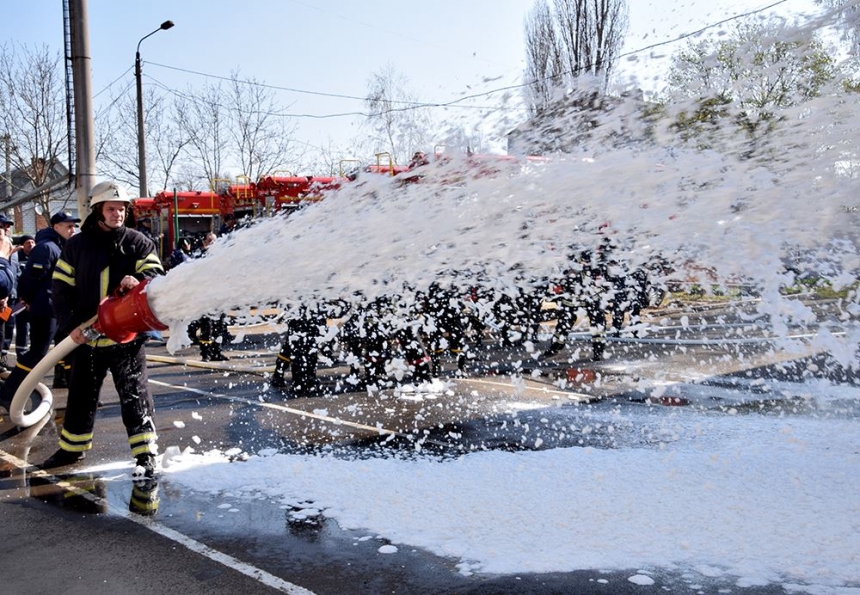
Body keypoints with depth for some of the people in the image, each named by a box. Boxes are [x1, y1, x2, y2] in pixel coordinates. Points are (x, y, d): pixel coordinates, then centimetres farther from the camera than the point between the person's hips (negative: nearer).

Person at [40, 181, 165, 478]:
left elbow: (156, 274, -4)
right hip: (87, 337, 3)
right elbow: (61, 287, 3)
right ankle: (73, 447, 35)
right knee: (81, 395, 17)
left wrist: (137, 281, -27)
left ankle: (145, 454, 4)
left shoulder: (137, 242, -1)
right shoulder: (76, 245, 4)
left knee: (134, 394, -2)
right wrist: (71, 324, -8)